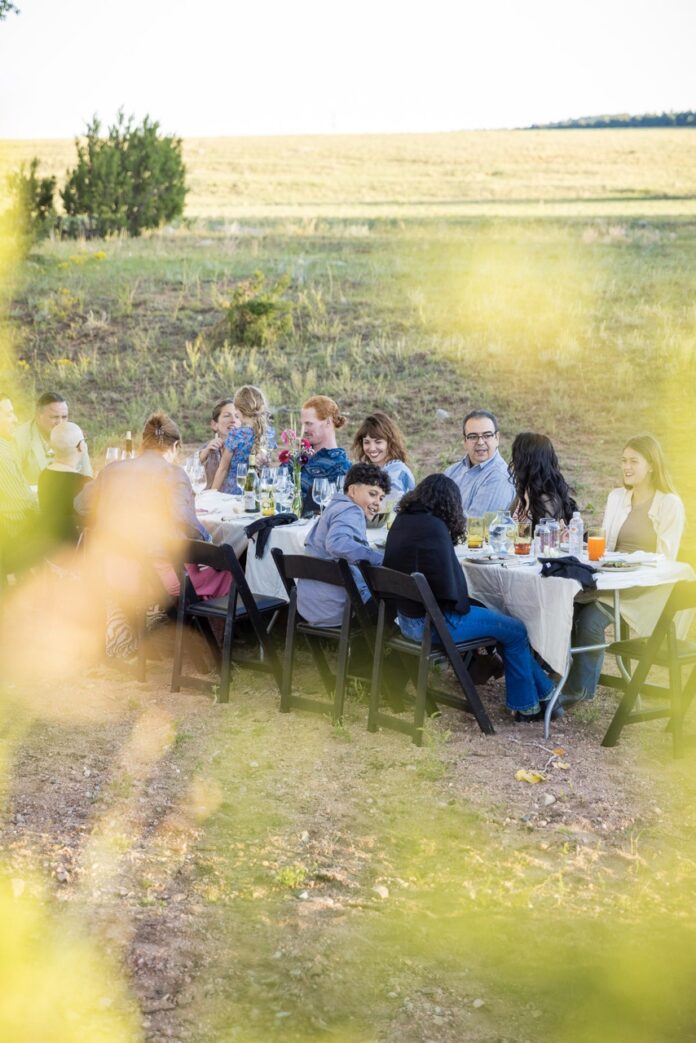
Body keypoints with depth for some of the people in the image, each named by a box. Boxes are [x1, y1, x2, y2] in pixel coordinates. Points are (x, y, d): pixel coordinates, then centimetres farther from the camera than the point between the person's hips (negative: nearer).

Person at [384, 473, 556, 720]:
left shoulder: (402, 520, 5)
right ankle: (526, 705, 16)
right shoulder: (433, 527, -22)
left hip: (406, 615, 10)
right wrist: (462, 605, -1)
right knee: (516, 631, 1)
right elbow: (446, 578, -20)